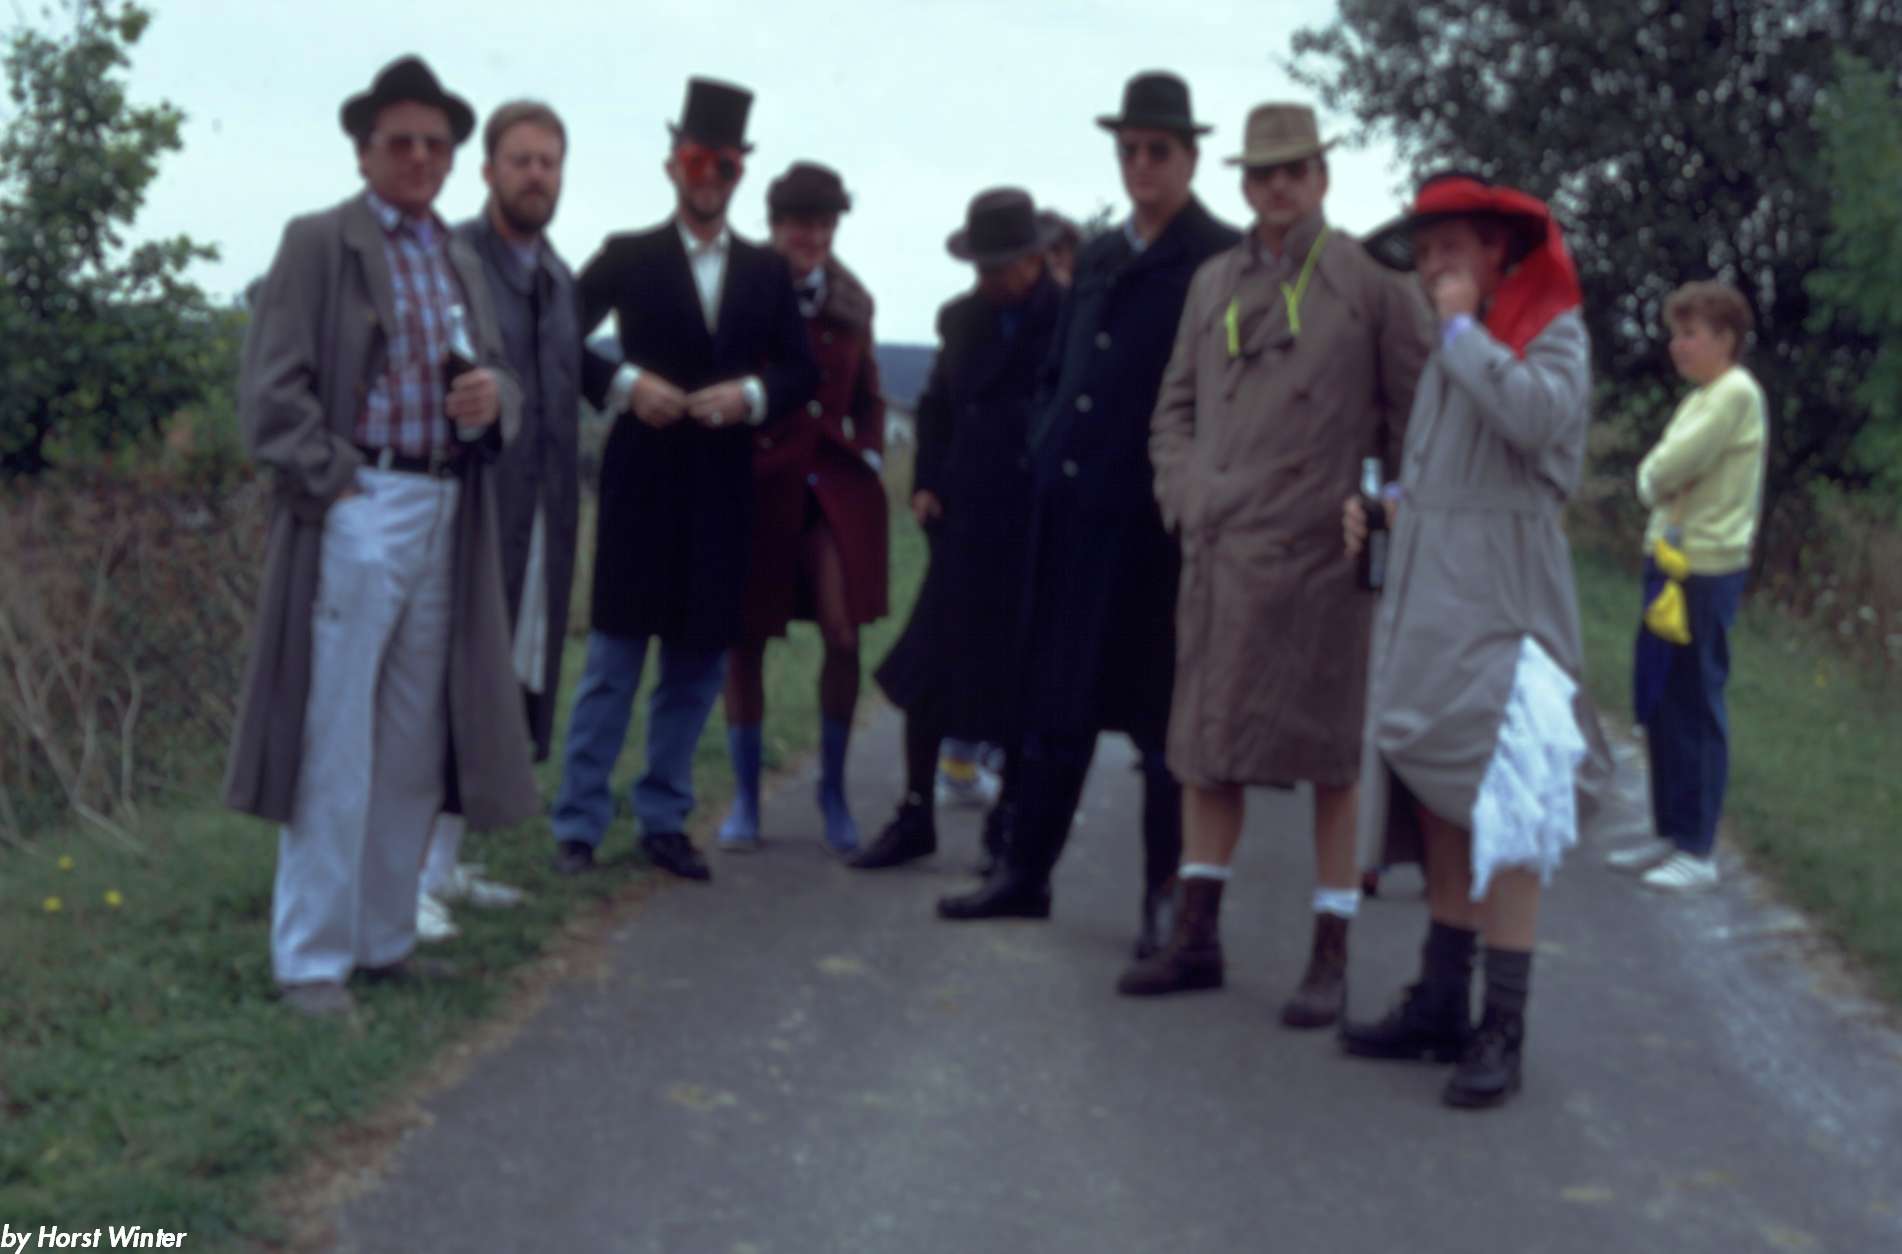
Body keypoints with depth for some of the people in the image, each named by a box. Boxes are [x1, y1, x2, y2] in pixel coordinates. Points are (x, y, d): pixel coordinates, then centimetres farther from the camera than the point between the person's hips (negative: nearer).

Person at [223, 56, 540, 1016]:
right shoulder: (318, 244, -2)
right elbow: (271, 390, -8)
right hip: (354, 513, -6)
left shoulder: (460, 263, 18)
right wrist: (333, 485, -15)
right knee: (334, 747, -4)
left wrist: (494, 399, -6)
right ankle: (311, 961, 5)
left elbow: (496, 380, 17)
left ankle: (383, 939, 22)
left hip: (447, 518, 7)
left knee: (413, 749, 11)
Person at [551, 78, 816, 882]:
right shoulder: (627, 257, 2)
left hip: (723, 490, 3)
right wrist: (623, 383, -14)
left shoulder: (767, 272, 11)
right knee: (614, 658, 0)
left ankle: (664, 820, 18)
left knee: (698, 662, 8)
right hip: (642, 480, -3)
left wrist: (752, 394, -10)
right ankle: (579, 824, 7)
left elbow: (802, 371, 9)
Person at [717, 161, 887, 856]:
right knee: (745, 640, 3)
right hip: (757, 482, -2)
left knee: (843, 635, -8)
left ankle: (833, 789, 10)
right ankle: (746, 797, 16)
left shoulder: (851, 302, 10)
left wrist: (870, 458, 8)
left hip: (833, 483, 2)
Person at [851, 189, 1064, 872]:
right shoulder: (962, 319, 9)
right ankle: (915, 813, 13)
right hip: (966, 522, 4)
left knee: (1022, 680, 5)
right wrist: (926, 482, 8)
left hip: (1040, 529, -4)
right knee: (928, 667, 3)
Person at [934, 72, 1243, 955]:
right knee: (1054, 703, 13)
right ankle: (1025, 871, 23)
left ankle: (1166, 896, 14)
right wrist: (1050, 454, 9)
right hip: (1072, 510, 7)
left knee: (1161, 715, 3)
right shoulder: (1098, 257, 15)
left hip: (1158, 519, -7)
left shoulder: (1223, 262, -7)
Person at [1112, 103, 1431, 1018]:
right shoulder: (1214, 283, 12)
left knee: (1331, 756, 2)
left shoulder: (1371, 284, -1)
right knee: (1206, 747, 9)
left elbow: (1421, 418, 0)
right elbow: (1176, 408, 18)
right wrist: (1184, 498, 4)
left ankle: (1329, 959, 10)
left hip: (1322, 557, -4)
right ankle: (1196, 937, 19)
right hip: (1223, 554, 5)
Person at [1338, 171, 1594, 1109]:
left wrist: (1463, 328, -12)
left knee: (1501, 816, -8)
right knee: (1436, 807, 11)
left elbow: (1541, 417, -24)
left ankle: (1501, 1031, -3)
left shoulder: (1551, 329, -3)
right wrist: (1378, 505, 9)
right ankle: (1441, 1005, 20)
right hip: (1426, 596, 8)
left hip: (1500, 599, -8)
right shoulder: (1446, 346, 20)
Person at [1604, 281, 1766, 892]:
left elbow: (1668, 469, -19)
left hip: (1707, 569, -9)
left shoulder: (1735, 393, -13)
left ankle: (1699, 850, 1)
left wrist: (1660, 476, 0)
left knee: (1695, 706, -5)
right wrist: (1658, 480, -7)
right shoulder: (1699, 396, 17)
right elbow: (1655, 474, 12)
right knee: (1659, 703, 12)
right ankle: (1671, 833, 22)